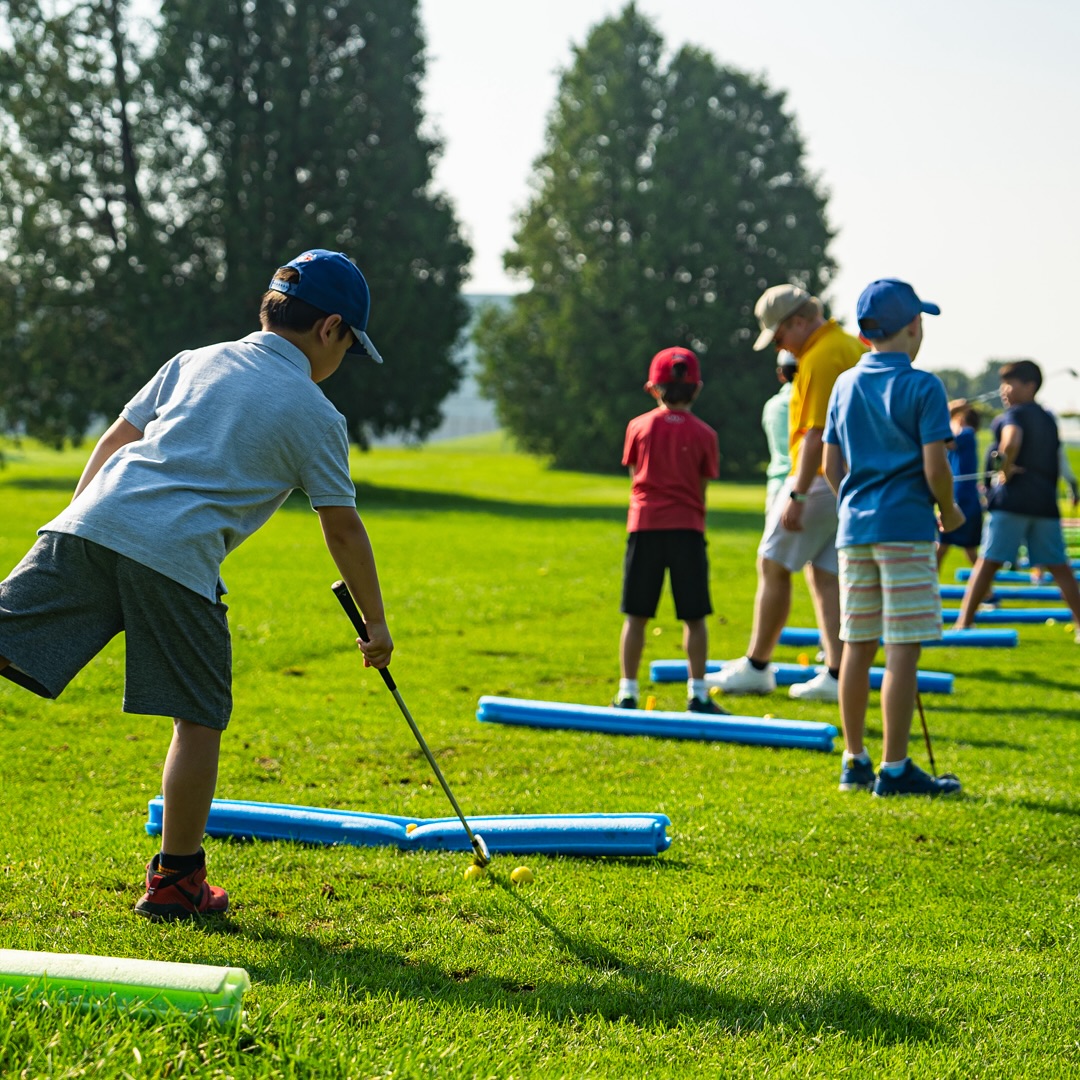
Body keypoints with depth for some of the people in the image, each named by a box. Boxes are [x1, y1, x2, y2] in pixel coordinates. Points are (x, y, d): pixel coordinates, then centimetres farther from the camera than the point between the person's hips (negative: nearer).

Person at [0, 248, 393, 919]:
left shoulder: (196, 361, 26)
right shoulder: (318, 417, 13)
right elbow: (343, 529, 16)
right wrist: (376, 623, 27)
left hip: (90, 522, 4)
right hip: (177, 558, -4)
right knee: (200, 720, 9)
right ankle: (176, 882, 13)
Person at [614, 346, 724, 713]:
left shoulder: (639, 426, 2)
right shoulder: (703, 434, 0)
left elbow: (635, 475, 9)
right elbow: (702, 487, 4)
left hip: (645, 526, 1)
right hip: (688, 529, -1)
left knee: (636, 616, 5)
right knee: (694, 617, 6)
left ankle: (627, 693, 5)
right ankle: (698, 693, 7)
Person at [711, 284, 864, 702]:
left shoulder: (821, 358, -16)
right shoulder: (853, 346, 15)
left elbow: (817, 434, -22)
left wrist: (797, 495, -23)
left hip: (820, 479, -9)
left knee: (773, 565, 0)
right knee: (826, 575, 9)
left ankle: (756, 666, 5)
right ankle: (836, 676, 6)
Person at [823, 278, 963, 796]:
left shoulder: (845, 385, 10)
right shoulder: (923, 386, -8)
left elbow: (832, 467, 12)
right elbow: (935, 468, -13)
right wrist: (949, 512, 4)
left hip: (855, 527, 6)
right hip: (906, 528, -6)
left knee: (857, 647, 10)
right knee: (903, 650, -4)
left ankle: (854, 762, 17)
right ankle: (895, 768, -4)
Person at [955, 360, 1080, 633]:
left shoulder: (1014, 414, -4)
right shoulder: (1048, 419, 19)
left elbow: (1011, 441, -25)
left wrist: (1006, 469, -12)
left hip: (1012, 498, -6)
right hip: (1045, 501, 6)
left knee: (989, 561, -4)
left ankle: (964, 622, -5)